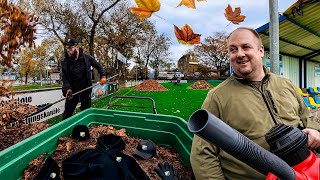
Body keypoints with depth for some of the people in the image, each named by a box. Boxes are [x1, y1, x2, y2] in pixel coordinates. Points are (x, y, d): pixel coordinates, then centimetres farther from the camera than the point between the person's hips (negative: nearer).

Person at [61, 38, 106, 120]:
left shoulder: (87, 58, -5)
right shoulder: (65, 62, -6)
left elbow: (98, 65, 10)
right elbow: (64, 78, -6)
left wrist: (103, 76, 4)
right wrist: (68, 88, -21)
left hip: (86, 90, 1)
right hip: (72, 91, 0)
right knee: (67, 113, 5)